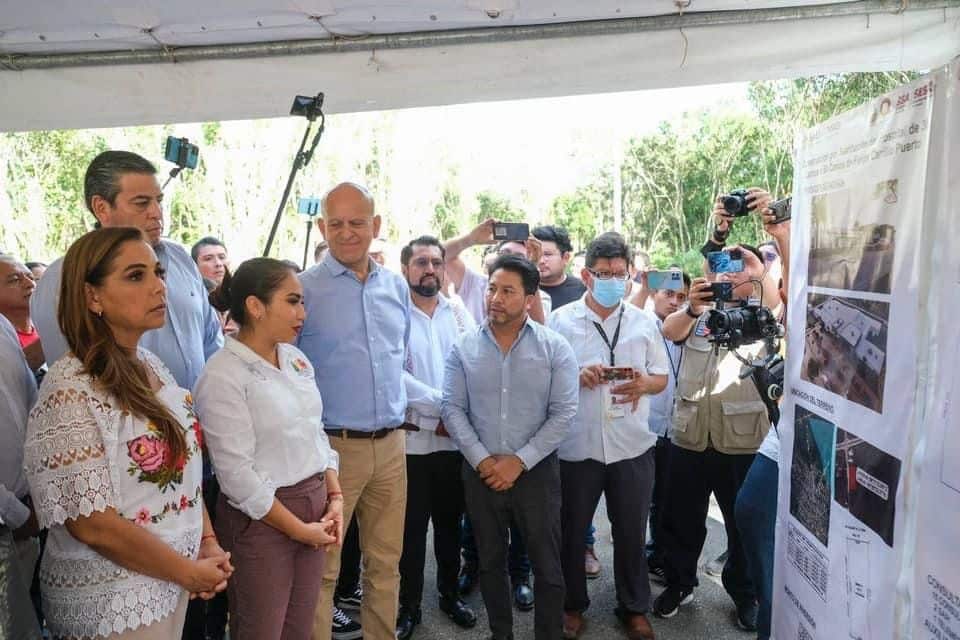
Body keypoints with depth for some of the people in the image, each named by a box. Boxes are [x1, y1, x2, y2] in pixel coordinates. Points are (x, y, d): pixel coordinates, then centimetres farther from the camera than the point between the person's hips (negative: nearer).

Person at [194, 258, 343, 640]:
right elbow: (237, 473, -19)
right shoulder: (223, 375, -17)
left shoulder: (297, 359, 6)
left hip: (314, 506, 7)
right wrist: (297, 529, -13)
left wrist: (335, 498, 2)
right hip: (261, 518, -6)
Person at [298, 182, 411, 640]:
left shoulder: (397, 287, 8)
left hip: (391, 445, 5)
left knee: (386, 563, 16)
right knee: (321, 569, 5)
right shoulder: (303, 288, -8)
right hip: (331, 447, -5)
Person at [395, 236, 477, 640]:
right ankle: (409, 606, 26)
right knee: (412, 527, 9)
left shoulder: (459, 313, 6)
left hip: (455, 438, 3)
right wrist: (444, 404, -17)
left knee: (450, 522, 17)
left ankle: (450, 594, 35)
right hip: (410, 439, -3)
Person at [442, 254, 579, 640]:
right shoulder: (464, 348, -1)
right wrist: (481, 459, -12)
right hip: (480, 472, 2)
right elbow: (452, 409, -2)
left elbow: (563, 413, -9)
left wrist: (520, 461, -14)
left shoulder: (554, 348, -7)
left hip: (536, 471, -2)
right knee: (490, 561, 17)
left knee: (546, 565, 8)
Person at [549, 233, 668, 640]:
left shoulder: (644, 323, 5)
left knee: (631, 533, 13)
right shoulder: (561, 320, -2)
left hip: (633, 446, 2)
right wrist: (577, 376, -19)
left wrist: (643, 384, -13)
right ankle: (572, 605, 33)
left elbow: (662, 378, 9)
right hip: (577, 446, -1)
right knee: (571, 530, 12)